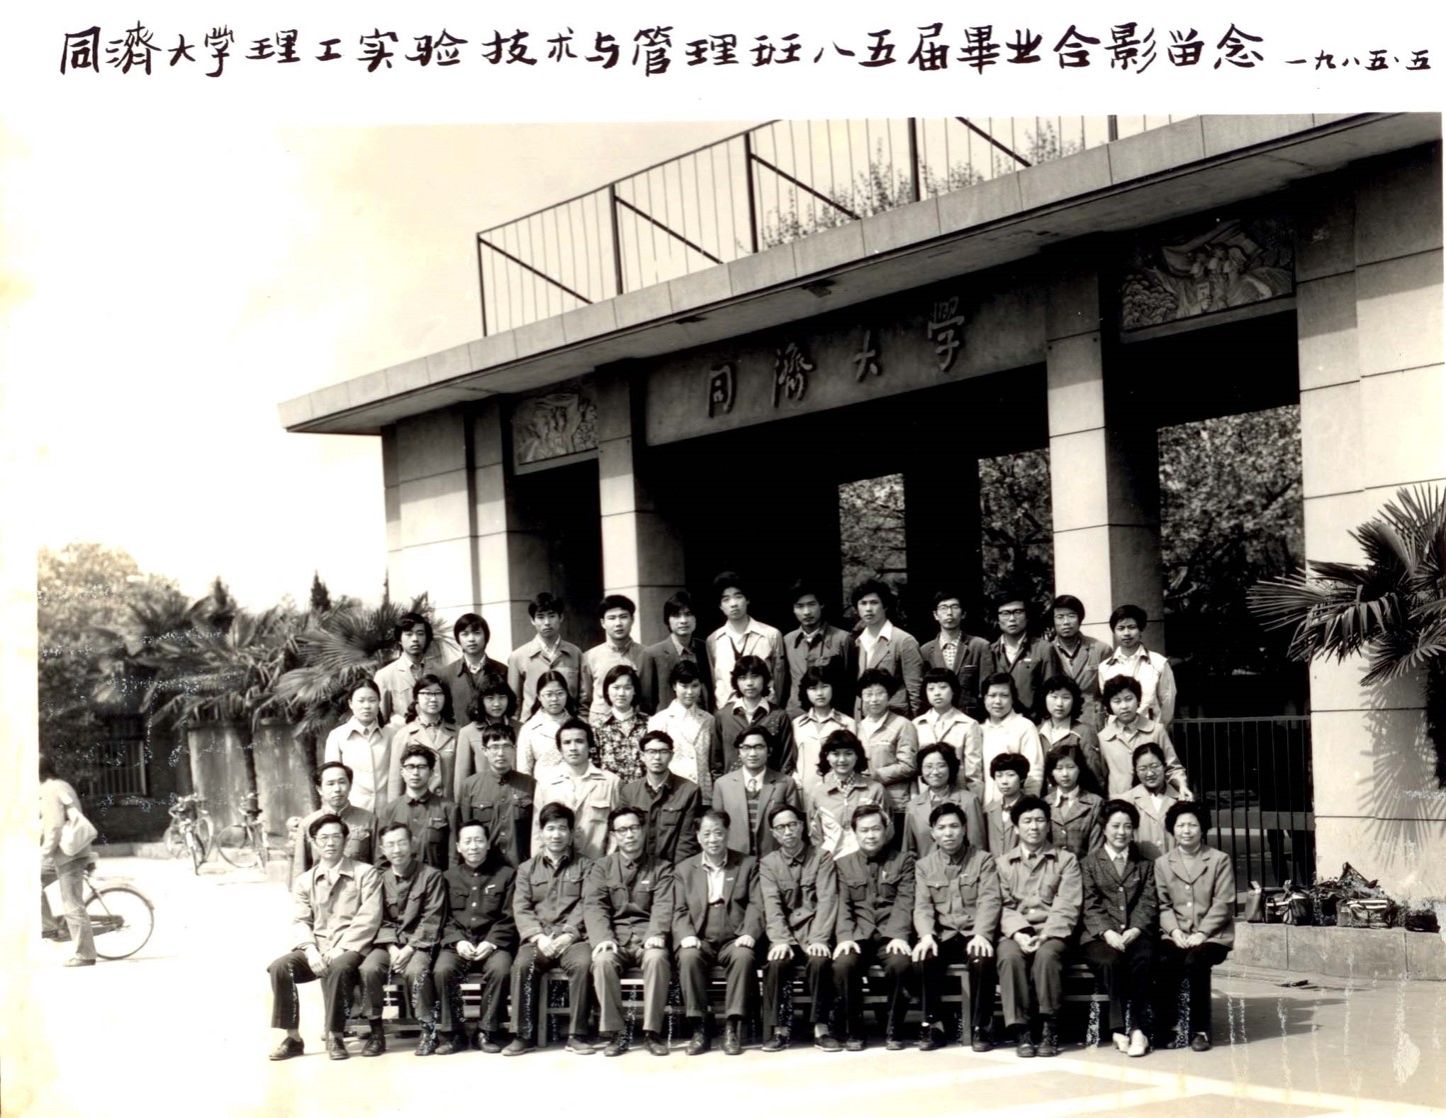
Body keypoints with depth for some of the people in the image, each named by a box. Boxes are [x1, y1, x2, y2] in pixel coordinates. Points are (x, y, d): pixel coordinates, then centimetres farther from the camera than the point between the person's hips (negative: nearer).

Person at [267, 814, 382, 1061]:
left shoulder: (365, 874, 5)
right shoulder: (304, 881, 17)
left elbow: (368, 919, -5)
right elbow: (300, 922, 7)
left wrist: (339, 949, -17)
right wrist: (311, 950, -15)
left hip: (350, 949, -4)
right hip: (315, 950, 4)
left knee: (337, 968, -37)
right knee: (280, 967, -24)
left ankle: (335, 1036, -20)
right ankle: (293, 1038, -14)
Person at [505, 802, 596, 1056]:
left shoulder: (585, 866, 15)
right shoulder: (527, 868, 20)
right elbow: (521, 909, 7)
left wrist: (568, 935, -15)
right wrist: (539, 937, -12)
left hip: (573, 936, -1)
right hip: (538, 937, 1)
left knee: (583, 963, -33)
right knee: (523, 964, -31)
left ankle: (576, 1035, -25)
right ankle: (523, 1035, -22)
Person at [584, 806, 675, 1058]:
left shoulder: (661, 868, 14)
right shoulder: (601, 868, 15)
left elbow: (663, 906, -1)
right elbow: (594, 906, 0)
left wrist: (656, 934, -22)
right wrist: (603, 938, -19)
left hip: (647, 937, -1)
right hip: (615, 936, 1)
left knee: (657, 958, -34)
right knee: (603, 959, -32)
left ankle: (652, 1031, -25)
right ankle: (615, 1033, -23)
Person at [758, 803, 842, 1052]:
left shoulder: (822, 858, 6)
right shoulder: (768, 863, 9)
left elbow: (827, 900, -6)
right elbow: (772, 905, -4)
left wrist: (819, 939, -21)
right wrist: (781, 940, -21)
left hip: (813, 933, -1)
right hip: (785, 934, 1)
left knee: (820, 961, -33)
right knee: (776, 963, -30)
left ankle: (821, 1028, -22)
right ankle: (779, 1029, -17)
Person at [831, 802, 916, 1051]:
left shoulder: (903, 861, 12)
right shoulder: (843, 864, 16)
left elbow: (905, 903, 0)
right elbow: (843, 906, 5)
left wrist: (899, 936, -17)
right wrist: (845, 937, -13)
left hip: (890, 935, -1)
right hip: (858, 935, 1)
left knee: (901, 963, -33)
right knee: (843, 964, -31)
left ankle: (893, 1031, -14)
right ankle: (854, 1031, -13)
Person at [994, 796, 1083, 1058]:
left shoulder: (1066, 860, 11)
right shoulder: (1003, 863, 16)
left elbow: (1066, 909, -1)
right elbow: (1004, 907, 4)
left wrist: (1044, 936, -17)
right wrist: (1018, 934, -16)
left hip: (1052, 932, -1)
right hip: (1015, 932, 1)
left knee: (1046, 954, -35)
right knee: (1009, 956, -33)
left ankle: (1049, 1030, -27)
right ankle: (1021, 1031, -29)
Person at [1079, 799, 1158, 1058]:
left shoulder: (1145, 864, 20)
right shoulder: (1089, 863, 14)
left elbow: (1149, 903, 8)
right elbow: (1090, 906, 3)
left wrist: (1134, 931, -11)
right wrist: (1108, 933, -15)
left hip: (1135, 935, 1)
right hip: (1100, 936, -1)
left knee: (1142, 960, -33)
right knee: (1111, 961, -35)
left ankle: (1137, 1028, -31)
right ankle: (1120, 1028, -29)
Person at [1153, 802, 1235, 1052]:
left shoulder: (1220, 860, 6)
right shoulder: (1162, 863, 15)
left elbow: (1223, 903, -3)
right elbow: (1163, 904, 7)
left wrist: (1201, 933, -14)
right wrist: (1174, 931, -11)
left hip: (1211, 935, -2)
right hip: (1176, 935, 2)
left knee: (1195, 960, -34)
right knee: (1163, 962, -31)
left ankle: (1200, 1030, -20)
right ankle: (1160, 1027, -16)